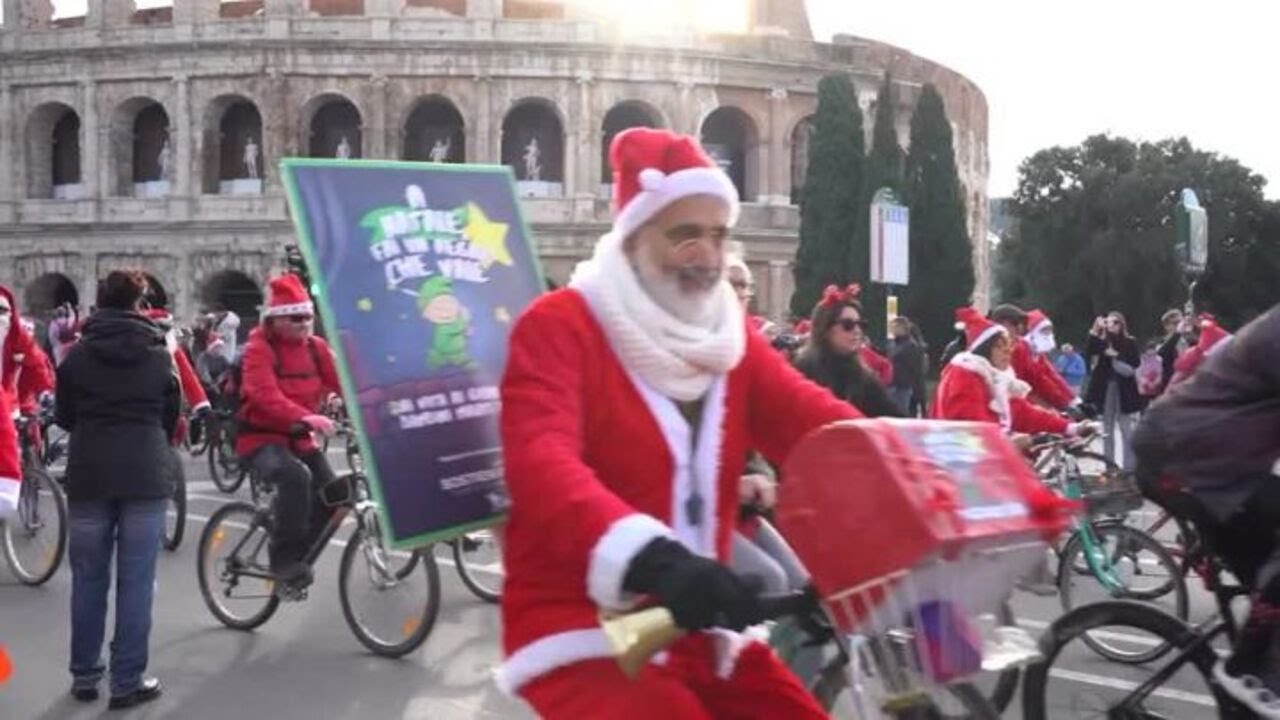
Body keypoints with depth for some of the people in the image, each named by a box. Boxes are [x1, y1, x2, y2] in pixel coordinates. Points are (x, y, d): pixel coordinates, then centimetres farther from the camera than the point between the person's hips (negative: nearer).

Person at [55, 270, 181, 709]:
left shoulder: (76, 355, 1)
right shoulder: (159, 354, 2)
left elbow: (63, 418, 9)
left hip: (88, 474, 1)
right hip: (146, 474, -1)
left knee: (88, 578, 12)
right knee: (136, 580, 3)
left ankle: (84, 675, 21)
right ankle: (127, 681, 5)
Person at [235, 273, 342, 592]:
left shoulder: (316, 348, 5)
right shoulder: (259, 349, -13)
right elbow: (266, 395, -30)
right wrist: (306, 417, -47)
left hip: (299, 438, 6)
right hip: (261, 438, -6)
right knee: (296, 477, -34)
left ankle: (296, 560, 10)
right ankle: (285, 561, -24)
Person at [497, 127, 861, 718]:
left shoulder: (731, 338, 11)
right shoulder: (559, 325, -8)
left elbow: (821, 425, -4)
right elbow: (541, 461, -25)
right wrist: (654, 559, -42)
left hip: (699, 632, 6)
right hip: (584, 634, -6)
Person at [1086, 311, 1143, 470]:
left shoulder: (1130, 343, 1)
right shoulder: (1101, 342, 3)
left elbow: (1135, 363, -8)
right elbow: (1088, 356, -14)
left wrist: (1116, 356, -18)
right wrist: (1094, 332, -21)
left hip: (1124, 391, -2)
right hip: (1105, 389, 2)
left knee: (1126, 429, 2)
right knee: (1107, 429, 8)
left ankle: (1129, 466, 7)